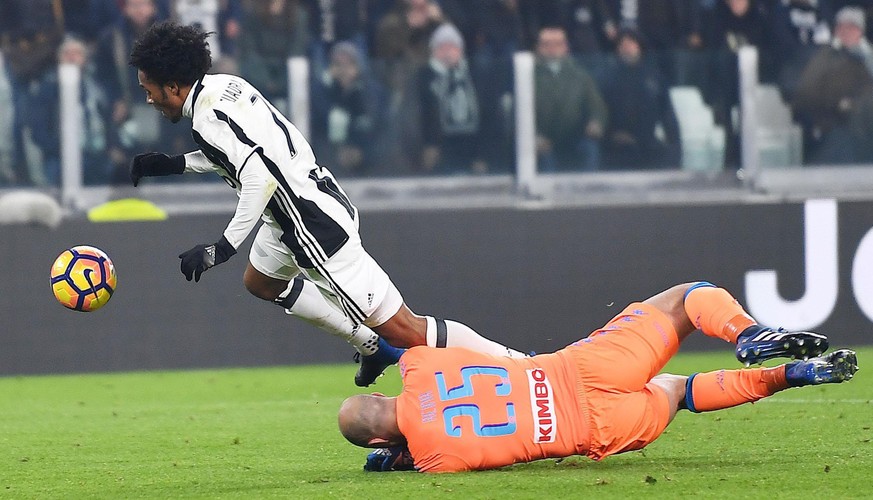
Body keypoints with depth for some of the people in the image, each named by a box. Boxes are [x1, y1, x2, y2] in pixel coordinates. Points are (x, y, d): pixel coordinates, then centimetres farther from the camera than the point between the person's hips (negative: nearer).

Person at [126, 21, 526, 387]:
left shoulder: (208, 118, -20)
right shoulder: (224, 85, 9)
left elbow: (260, 176, -30)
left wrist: (223, 248, -27)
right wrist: (173, 164, 22)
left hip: (316, 225, -11)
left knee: (402, 329, -9)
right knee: (260, 281, 34)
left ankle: (517, 365, -10)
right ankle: (373, 345, 33)